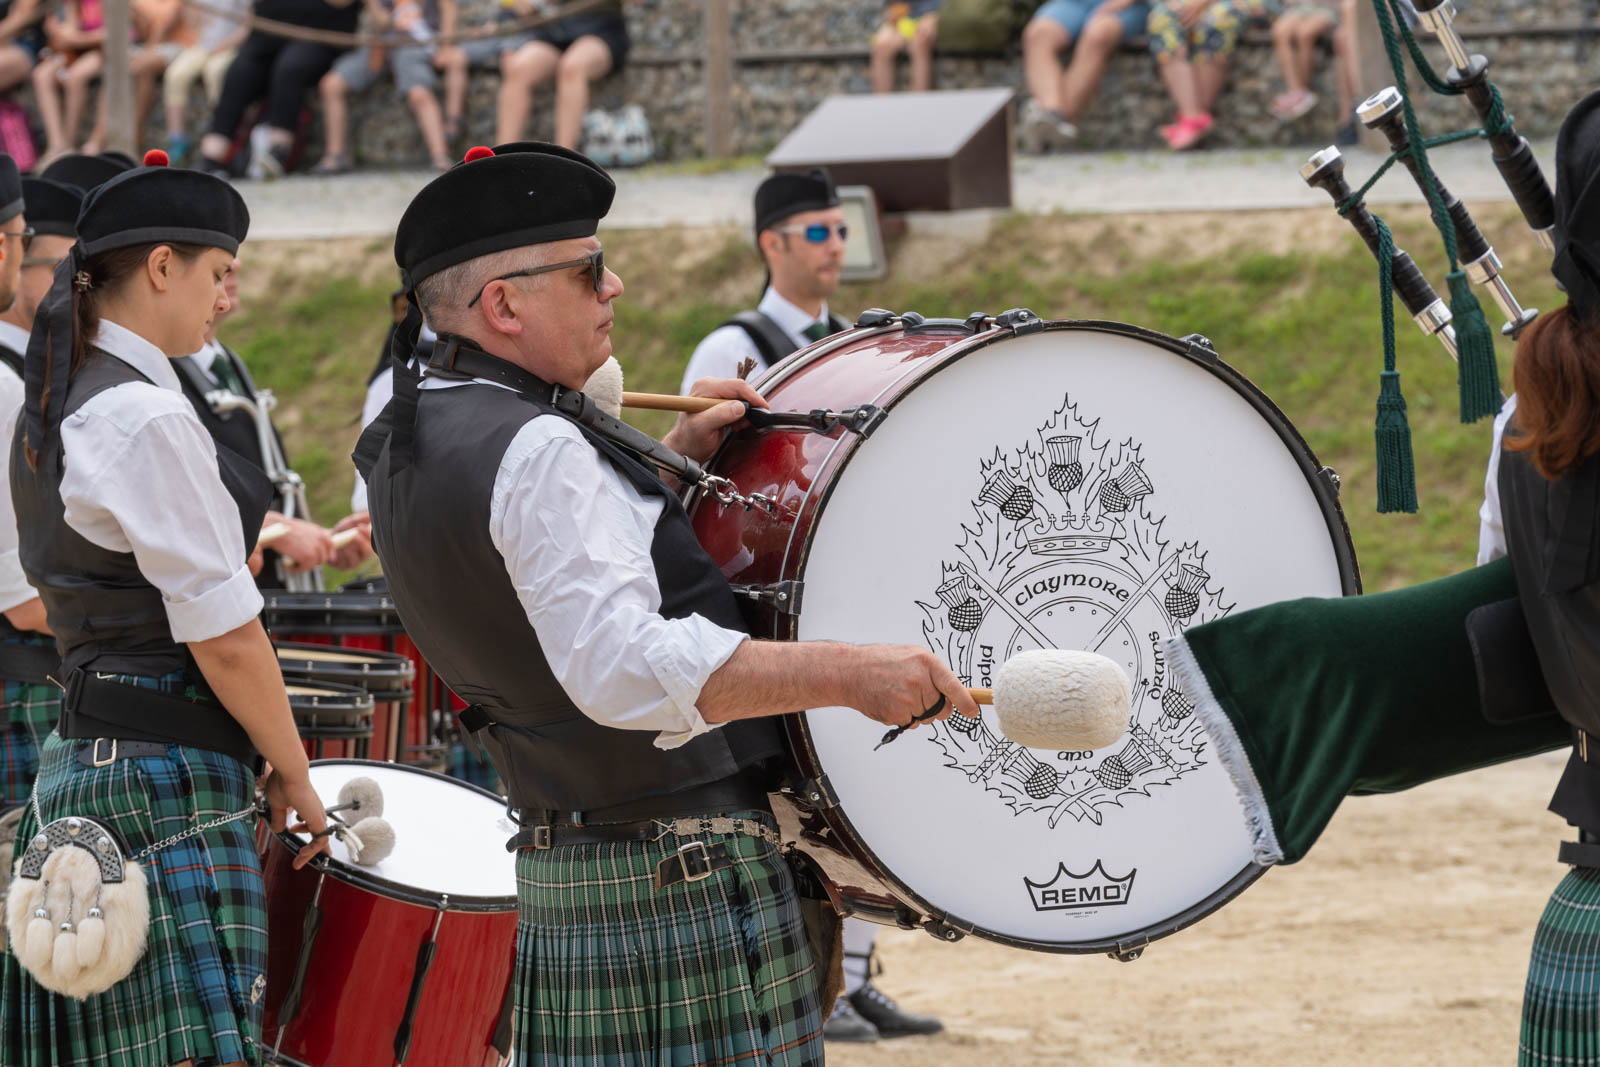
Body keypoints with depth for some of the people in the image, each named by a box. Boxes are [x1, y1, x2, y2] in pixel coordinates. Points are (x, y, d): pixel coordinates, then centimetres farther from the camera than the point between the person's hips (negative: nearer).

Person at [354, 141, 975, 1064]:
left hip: (561, 878, 10)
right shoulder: (532, 450, -19)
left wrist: (668, 465, 10)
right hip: (688, 876, -10)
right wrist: (850, 670, -33)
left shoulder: (405, 446, 11)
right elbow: (622, 668, -31)